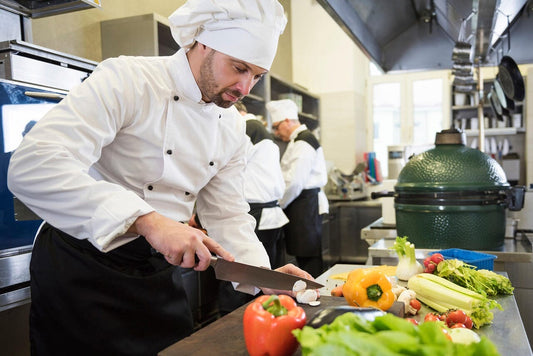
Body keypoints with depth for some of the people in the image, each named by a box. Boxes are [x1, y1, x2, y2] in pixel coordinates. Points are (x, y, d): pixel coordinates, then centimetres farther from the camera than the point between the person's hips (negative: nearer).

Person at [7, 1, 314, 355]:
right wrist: (147, 220, -39)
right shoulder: (125, 80, -20)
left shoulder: (233, 129, 2)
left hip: (160, 272, 6)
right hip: (81, 266, -5)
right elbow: (31, 168, -31)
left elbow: (228, 215, 6)